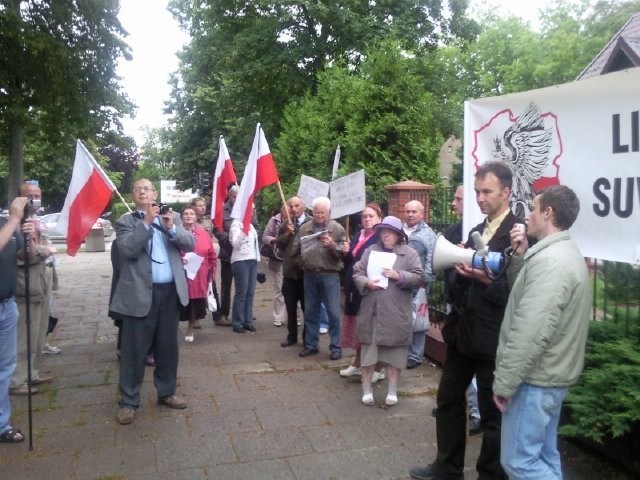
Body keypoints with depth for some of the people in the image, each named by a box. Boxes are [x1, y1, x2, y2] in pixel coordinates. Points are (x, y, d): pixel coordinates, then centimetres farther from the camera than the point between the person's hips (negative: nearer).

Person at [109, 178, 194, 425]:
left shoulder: (172, 217, 11)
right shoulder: (125, 221, 2)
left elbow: (190, 243, 3)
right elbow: (127, 250, -15)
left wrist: (172, 228, -13)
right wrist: (146, 222, -16)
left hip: (170, 291, 4)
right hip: (140, 293, -3)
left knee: (167, 347, 14)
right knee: (134, 350, 4)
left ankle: (167, 392, 30)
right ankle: (128, 402, 14)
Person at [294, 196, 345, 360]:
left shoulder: (337, 229, -2)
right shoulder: (304, 228, 7)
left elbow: (343, 253, -4)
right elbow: (295, 248, 11)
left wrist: (332, 245, -21)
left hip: (330, 275, -3)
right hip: (310, 275, 3)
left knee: (333, 312, 2)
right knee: (310, 312, 12)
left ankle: (335, 347, 13)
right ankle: (310, 345, 25)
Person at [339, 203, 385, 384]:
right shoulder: (358, 235, 12)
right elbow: (348, 262, 16)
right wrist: (346, 253, -3)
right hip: (354, 288, 7)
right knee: (358, 328, 17)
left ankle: (378, 369, 12)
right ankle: (357, 363, 30)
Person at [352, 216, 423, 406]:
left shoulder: (409, 253, 1)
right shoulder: (370, 251, 10)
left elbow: (418, 277, -5)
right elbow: (357, 273, 6)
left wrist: (399, 275, -18)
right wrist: (366, 282, -13)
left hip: (395, 313, -2)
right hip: (371, 311, 2)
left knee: (394, 352, 7)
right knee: (368, 350, 8)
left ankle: (392, 390, 20)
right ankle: (366, 388, 21)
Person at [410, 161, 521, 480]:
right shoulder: (476, 231, 12)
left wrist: (486, 279, -30)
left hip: (492, 339, -8)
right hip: (462, 332, 8)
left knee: (492, 412, 8)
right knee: (448, 399, 18)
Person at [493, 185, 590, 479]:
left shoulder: (549, 260, -23)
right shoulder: (565, 254, 11)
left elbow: (530, 332, -28)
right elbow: (524, 293, 17)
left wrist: (504, 382, -20)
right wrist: (520, 256, 2)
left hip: (535, 378, -10)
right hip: (550, 375, 10)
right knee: (543, 456, 18)